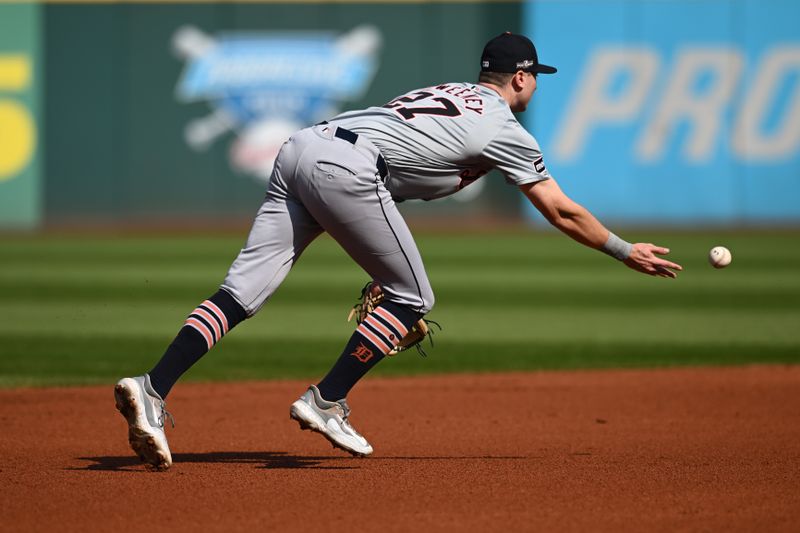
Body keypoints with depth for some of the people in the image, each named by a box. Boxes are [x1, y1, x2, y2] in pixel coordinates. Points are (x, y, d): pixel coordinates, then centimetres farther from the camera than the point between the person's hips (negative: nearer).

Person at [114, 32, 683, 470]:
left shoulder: (445, 92, 32)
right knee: (412, 297, 8)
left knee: (245, 289, -2)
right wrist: (627, 253, 28)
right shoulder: (504, 128, 11)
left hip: (302, 146, 7)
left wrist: (384, 262, 28)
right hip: (347, 169, -7)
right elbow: (564, 213, 15)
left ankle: (153, 388, -18)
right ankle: (326, 402, 0)